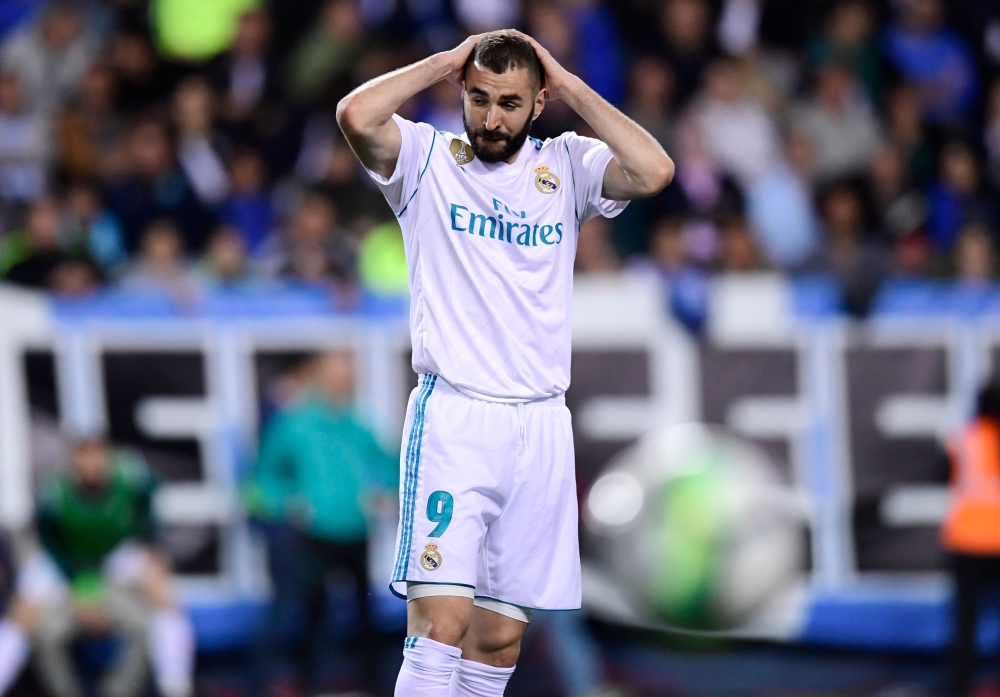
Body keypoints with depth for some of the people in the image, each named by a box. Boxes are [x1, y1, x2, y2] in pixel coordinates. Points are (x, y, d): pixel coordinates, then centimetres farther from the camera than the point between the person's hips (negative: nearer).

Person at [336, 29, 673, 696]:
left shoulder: (566, 166, 10)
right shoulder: (428, 158, 3)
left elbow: (654, 171, -8)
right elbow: (357, 115, -16)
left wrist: (573, 88, -1)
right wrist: (445, 63, -4)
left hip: (540, 424, 4)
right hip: (452, 415, -3)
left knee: (500, 640, 5)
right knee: (441, 622, -16)